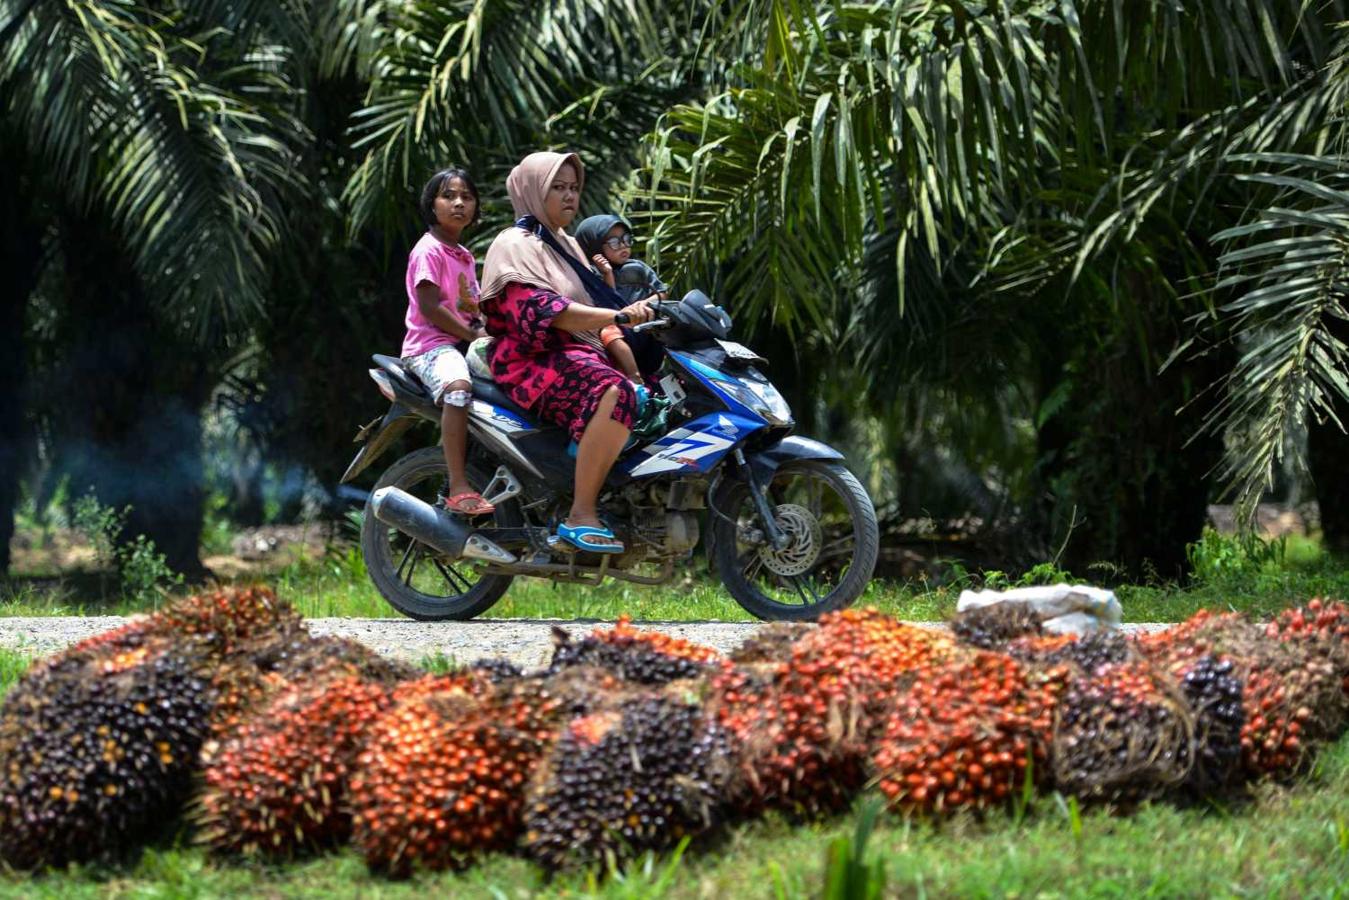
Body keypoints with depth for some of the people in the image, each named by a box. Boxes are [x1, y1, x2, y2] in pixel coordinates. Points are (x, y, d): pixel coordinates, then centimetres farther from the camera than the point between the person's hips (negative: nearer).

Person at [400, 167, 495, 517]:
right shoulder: (429, 250, -6)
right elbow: (430, 307, -15)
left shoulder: (465, 257, 21)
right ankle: (459, 489, -43)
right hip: (430, 345, -10)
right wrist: (473, 334, -16)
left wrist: (489, 329, 1)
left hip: (465, 343, 10)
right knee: (458, 386, -38)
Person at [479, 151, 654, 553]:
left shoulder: (568, 245, 26)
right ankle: (581, 517, -39)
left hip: (582, 354, 10)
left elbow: (591, 311, 27)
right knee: (615, 394, -37)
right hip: (534, 362, -10)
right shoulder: (516, 245, -3)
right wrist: (618, 316, -30)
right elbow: (544, 309, -19)